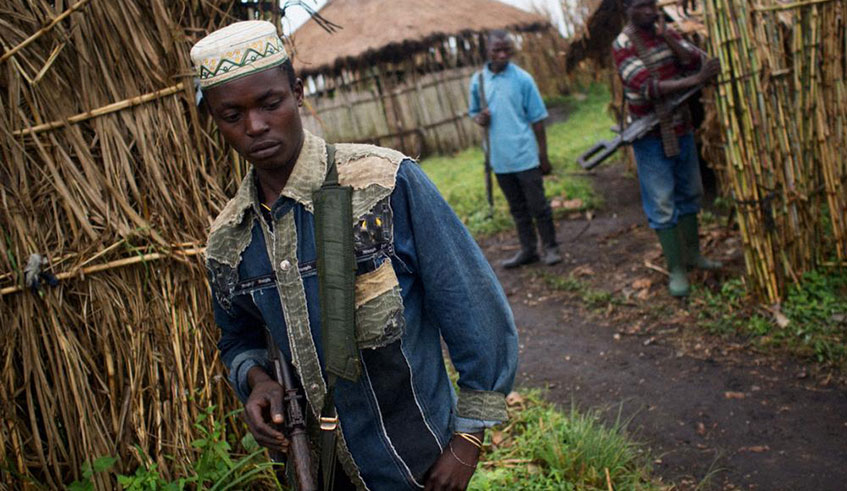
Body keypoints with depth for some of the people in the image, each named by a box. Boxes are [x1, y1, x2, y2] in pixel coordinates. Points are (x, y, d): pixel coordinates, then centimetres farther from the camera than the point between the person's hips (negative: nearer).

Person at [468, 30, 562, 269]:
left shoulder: (522, 79, -7)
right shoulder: (478, 80, 3)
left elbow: (537, 120, -4)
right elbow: (473, 112, 16)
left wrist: (543, 155, -4)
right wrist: (479, 118, -9)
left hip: (525, 156, -4)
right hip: (500, 159, 4)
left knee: (538, 205, 2)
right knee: (517, 208, 15)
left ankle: (551, 247, 17)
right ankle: (528, 249, 25)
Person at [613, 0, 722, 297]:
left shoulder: (668, 34, 5)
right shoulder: (623, 45, -14)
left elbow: (696, 62, -8)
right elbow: (647, 87, -26)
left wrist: (666, 37, -18)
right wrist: (695, 80, -33)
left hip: (681, 129, 6)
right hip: (651, 136, -6)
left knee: (689, 194, 14)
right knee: (662, 203, -3)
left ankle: (692, 254, 29)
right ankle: (676, 269, 4)